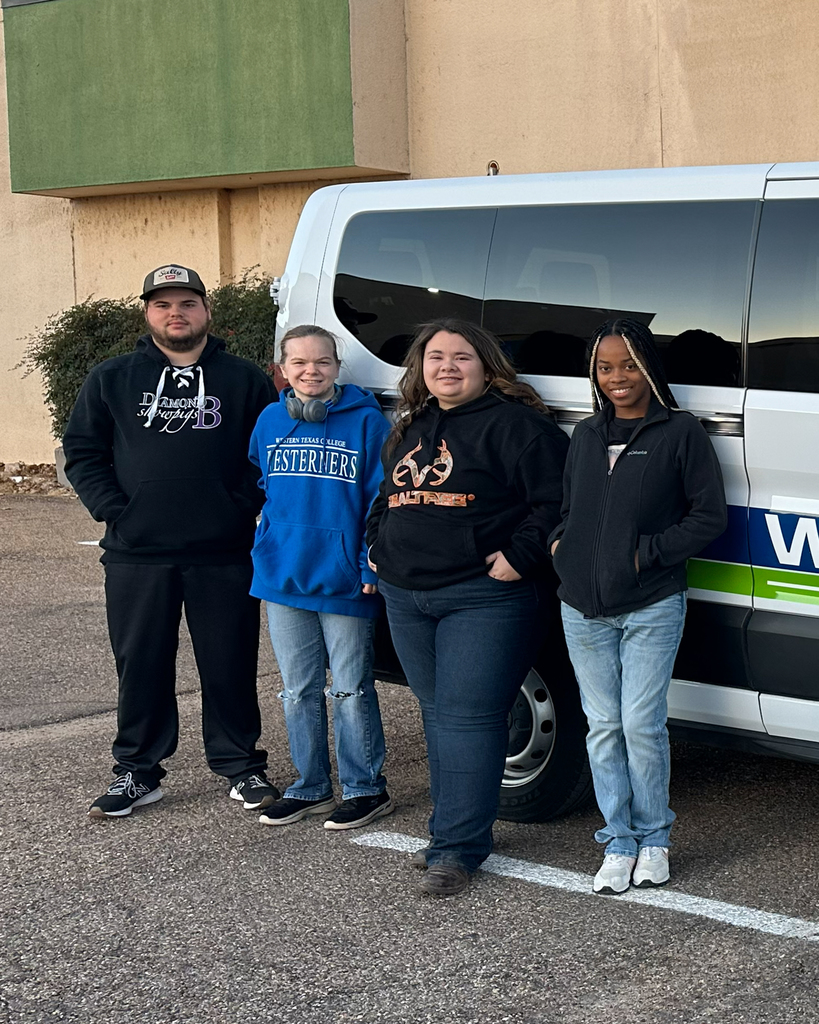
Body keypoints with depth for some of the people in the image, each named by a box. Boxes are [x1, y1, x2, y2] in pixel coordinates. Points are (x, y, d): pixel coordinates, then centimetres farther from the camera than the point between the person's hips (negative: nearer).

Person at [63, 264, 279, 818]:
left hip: (225, 555, -1)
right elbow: (82, 453, 8)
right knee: (141, 665, 7)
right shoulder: (111, 379, 9)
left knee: (231, 664, 4)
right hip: (136, 556, 1)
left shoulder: (246, 379, 6)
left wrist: (244, 509, -7)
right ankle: (138, 772, 18)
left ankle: (242, 766, 17)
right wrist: (115, 512, -4)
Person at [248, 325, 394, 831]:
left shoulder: (365, 420, -7)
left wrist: (372, 564, -13)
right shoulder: (270, 422, 6)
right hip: (284, 579, 5)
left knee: (350, 689, 4)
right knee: (299, 690, 13)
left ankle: (365, 789, 16)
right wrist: (267, 549, 13)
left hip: (344, 581, -4)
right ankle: (311, 787, 25)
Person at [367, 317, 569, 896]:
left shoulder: (514, 423, -7)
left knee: (467, 716, -9)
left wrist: (520, 556, -18)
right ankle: (455, 832, 22)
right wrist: (379, 546, 17)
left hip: (482, 598, -8)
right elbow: (386, 498, 31)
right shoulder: (411, 428, 18)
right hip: (407, 599, 8)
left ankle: (458, 846, -6)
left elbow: (557, 497, -13)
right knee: (438, 714, 13)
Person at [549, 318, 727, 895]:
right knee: (604, 727, 6)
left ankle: (653, 839, 12)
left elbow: (710, 517, -4)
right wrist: (558, 544, 4)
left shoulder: (680, 433, -2)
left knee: (642, 726, -6)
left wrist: (647, 553, -11)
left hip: (651, 609, -5)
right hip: (585, 610, 5)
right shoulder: (587, 436, 14)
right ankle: (619, 843, 15)